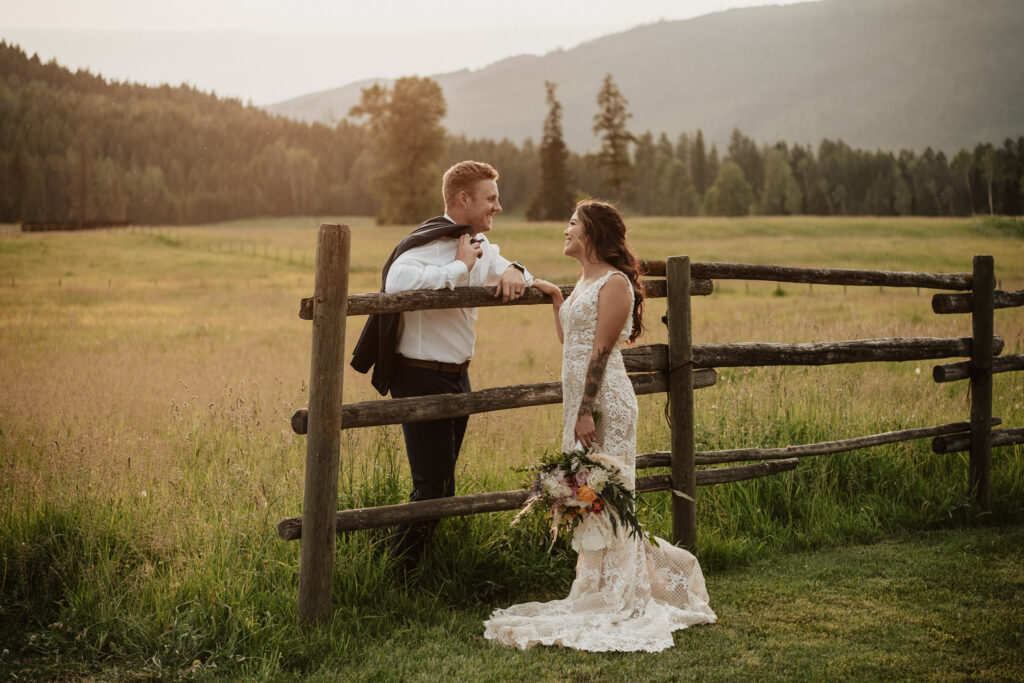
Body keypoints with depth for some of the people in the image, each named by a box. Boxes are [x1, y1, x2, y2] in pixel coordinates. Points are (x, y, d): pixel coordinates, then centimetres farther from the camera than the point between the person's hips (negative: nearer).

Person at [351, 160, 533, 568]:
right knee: (432, 487, -9)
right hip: (422, 379, -9)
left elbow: (503, 268, 25)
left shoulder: (481, 245, 9)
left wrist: (512, 272, -2)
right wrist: (460, 266, -27)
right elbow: (398, 282, -38)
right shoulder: (430, 243, -19)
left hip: (457, 378, 9)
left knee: (443, 483, 15)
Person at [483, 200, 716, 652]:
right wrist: (555, 298, 23)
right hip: (579, 398, 9)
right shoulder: (584, 283, 17)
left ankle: (607, 601, 5)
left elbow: (601, 351, -17)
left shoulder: (614, 283, -11)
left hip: (604, 400, -9)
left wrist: (588, 410, -21)